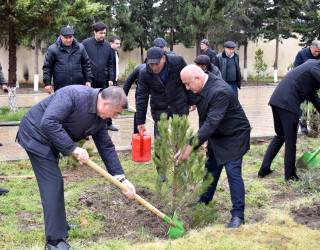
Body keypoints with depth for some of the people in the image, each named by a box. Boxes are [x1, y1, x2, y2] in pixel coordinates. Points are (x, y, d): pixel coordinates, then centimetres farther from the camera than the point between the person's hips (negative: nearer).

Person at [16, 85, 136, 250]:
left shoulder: (100, 119, -2)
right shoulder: (74, 95, -30)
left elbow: (106, 147, 6)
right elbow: (48, 123, -36)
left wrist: (121, 178, 1)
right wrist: (74, 149, -30)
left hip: (51, 142, 9)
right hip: (36, 136, -9)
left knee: (53, 182, 18)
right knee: (53, 183, -10)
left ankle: (58, 223, 36)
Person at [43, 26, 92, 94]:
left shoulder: (80, 48, 8)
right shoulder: (52, 49, 0)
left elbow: (86, 65, 13)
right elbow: (47, 67, 2)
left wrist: (88, 80, 7)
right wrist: (47, 83, -3)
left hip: (79, 85, 2)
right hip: (60, 87, -2)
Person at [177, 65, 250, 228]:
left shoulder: (220, 91, -33)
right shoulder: (202, 88, -3)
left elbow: (212, 123, -37)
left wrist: (191, 145, -39)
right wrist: (202, 139, 0)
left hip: (233, 137, -9)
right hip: (215, 136, 9)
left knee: (233, 172, -10)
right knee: (211, 169, 17)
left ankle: (238, 214, -1)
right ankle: (204, 201, 35)